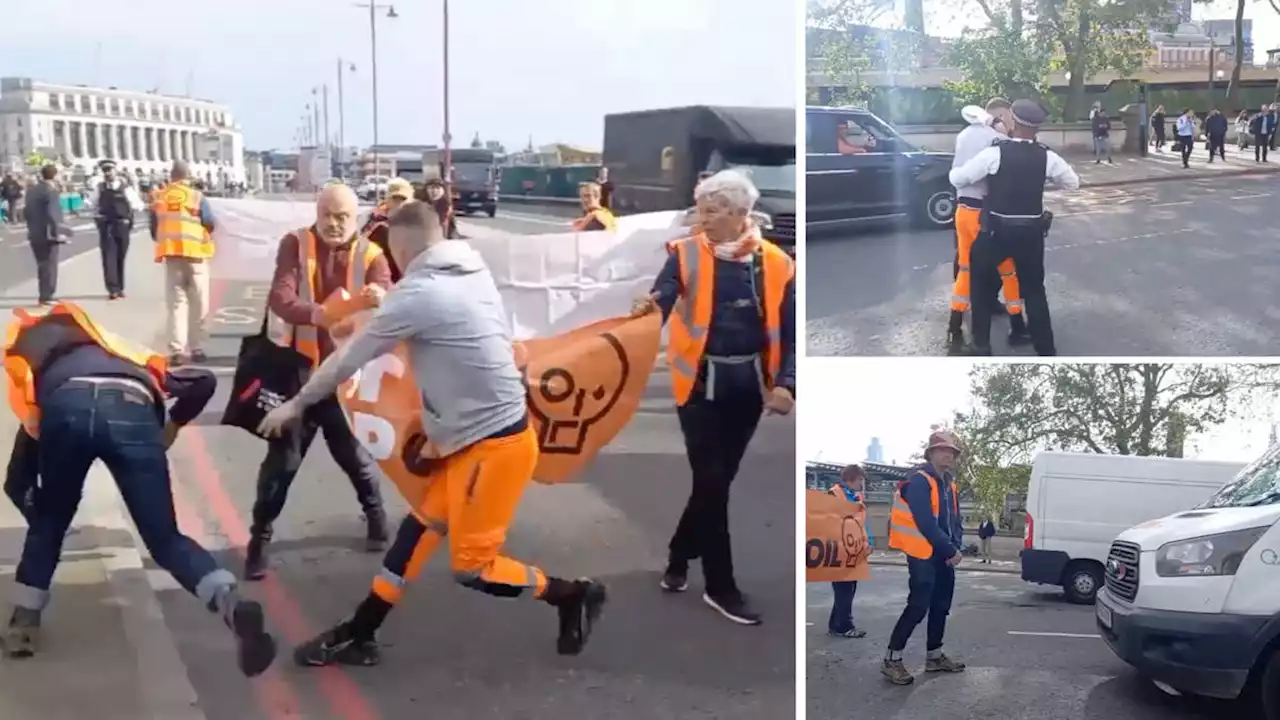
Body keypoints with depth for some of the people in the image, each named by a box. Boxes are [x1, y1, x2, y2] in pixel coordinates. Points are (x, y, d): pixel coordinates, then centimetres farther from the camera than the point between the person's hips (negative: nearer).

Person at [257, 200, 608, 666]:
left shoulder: (418, 294, -18)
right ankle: (358, 634, 21)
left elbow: (350, 358, -6)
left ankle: (571, 595, 16)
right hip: (475, 436, 9)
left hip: (494, 443, -9)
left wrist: (296, 404, 7)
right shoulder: (473, 275, 5)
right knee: (421, 528, 12)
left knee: (471, 566, 2)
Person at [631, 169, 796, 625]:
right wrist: (647, 309, -42)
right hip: (701, 382, -2)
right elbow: (662, 301, -18)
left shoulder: (775, 263, -3)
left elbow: (789, 332, -1)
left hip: (748, 384, 3)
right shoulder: (685, 254, -5)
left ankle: (678, 557, 34)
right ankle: (721, 587, 10)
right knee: (711, 481, -2)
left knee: (719, 479, 13)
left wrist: (785, 383, -15)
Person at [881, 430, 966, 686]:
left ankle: (934, 657, 26)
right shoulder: (919, 480, -16)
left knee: (941, 606, 14)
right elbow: (926, 523, -22)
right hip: (923, 554, -9)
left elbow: (954, 519, 15)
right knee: (918, 606, -12)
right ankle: (891, 660, -6)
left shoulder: (949, 484, 13)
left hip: (944, 555, 9)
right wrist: (950, 550, -17)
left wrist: (955, 547, -3)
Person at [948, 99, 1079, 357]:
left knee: (982, 285, 19)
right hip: (1031, 232, 3)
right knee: (1034, 290, 16)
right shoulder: (1047, 157, -4)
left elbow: (957, 179, -9)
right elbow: (1073, 182, 11)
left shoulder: (995, 153, -14)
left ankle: (981, 345, 19)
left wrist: (954, 171, 14)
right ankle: (1046, 350, 17)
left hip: (997, 230, -2)